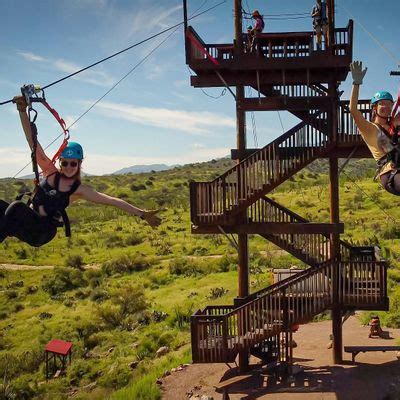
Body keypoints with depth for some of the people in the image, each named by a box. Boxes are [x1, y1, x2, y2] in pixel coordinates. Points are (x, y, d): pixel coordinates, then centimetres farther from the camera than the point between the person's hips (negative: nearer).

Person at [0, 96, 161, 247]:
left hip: (42, 233, -3)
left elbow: (113, 201, -9)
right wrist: (22, 110, -15)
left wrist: (142, 214, -14)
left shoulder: (79, 190, -6)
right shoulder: (50, 172, 1)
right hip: (25, 222, 3)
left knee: (17, 206, -32)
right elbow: (32, 140, -6)